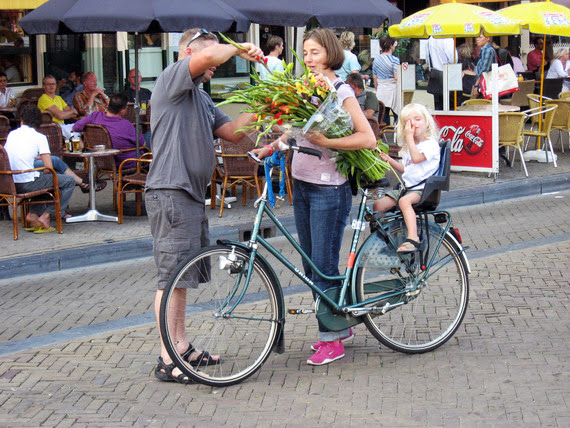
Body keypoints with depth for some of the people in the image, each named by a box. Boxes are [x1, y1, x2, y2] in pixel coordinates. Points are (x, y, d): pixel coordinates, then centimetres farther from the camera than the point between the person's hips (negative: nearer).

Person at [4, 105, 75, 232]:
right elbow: (49, 168, -9)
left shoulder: (11, 134, 11)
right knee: (70, 182, 8)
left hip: (11, 184, 7)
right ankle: (45, 216, 3)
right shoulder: (39, 137, -5)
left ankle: (33, 213, 17)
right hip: (28, 184, -7)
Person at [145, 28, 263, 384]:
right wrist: (238, 48, -7)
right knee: (173, 274, -8)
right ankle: (167, 361, -5)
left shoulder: (201, 98, 23)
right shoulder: (172, 79, -7)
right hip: (171, 192, -10)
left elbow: (232, 131, 16)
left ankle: (182, 346, 26)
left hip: (193, 194, 10)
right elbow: (209, 56, -25)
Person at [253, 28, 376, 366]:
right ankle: (339, 324, 28)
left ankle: (332, 340, 5)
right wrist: (272, 147, 4)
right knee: (312, 266, 13)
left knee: (324, 266, -5)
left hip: (329, 189, -8)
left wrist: (324, 141, -24)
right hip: (302, 185, 8)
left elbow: (367, 138, -18)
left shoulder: (341, 91, -11)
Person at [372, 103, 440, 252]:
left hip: (422, 189, -8)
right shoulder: (408, 146, 20)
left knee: (404, 201, -38)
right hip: (406, 187, 8)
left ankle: (413, 239, -47)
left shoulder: (431, 144, -7)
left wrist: (410, 136, -15)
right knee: (378, 205, -4)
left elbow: (416, 158, -23)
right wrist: (390, 160, 10)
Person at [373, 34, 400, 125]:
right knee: (398, 117, 0)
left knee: (383, 118, 7)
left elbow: (375, 77, 12)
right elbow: (397, 78, -14)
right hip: (392, 90, -5)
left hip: (380, 91, 5)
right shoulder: (395, 60, -10)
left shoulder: (376, 59, 7)